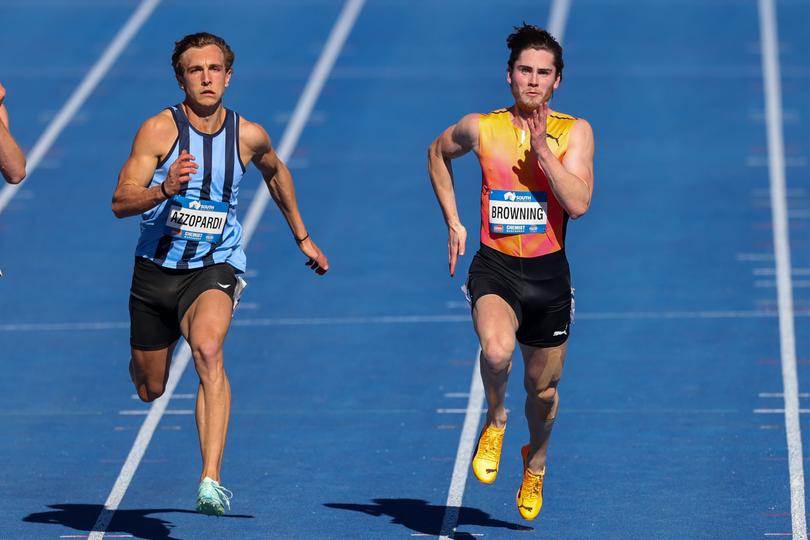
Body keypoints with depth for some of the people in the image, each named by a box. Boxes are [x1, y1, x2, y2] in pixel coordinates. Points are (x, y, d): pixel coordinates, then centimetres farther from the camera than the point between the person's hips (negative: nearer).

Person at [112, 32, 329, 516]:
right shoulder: (159, 130, -10)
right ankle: (142, 363, 56)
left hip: (216, 266, -1)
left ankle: (211, 482, -39)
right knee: (150, 390, 13)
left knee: (208, 349, -32)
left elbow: (276, 172, 21)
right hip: (157, 268, 1)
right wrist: (163, 190, -36)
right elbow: (121, 202, -16)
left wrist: (303, 238, 26)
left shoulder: (249, 136, -3)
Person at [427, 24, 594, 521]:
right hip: (494, 267, -1)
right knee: (496, 350, -32)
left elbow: (578, 203, -16)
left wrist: (542, 149, -22)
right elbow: (438, 153, 21)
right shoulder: (480, 128, -1)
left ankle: (536, 462, 44)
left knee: (543, 387, 13)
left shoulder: (574, 132, -3)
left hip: (548, 274, 1)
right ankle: (495, 421, 0)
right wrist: (453, 223, 14)